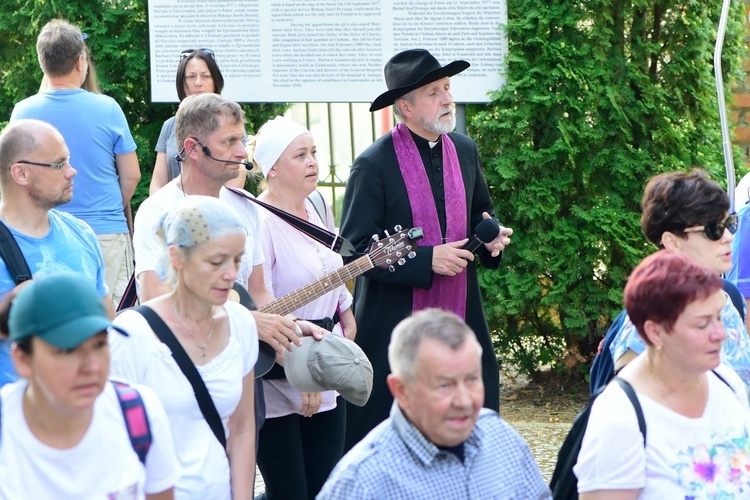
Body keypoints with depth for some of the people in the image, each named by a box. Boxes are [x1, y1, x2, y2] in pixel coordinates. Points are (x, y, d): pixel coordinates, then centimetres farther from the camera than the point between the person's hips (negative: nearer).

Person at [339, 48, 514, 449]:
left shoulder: (464, 151, 9)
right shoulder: (373, 165, -11)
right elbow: (355, 249, -12)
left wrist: (492, 236, 0)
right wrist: (427, 260, -19)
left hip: (461, 317, 6)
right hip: (394, 326, -6)